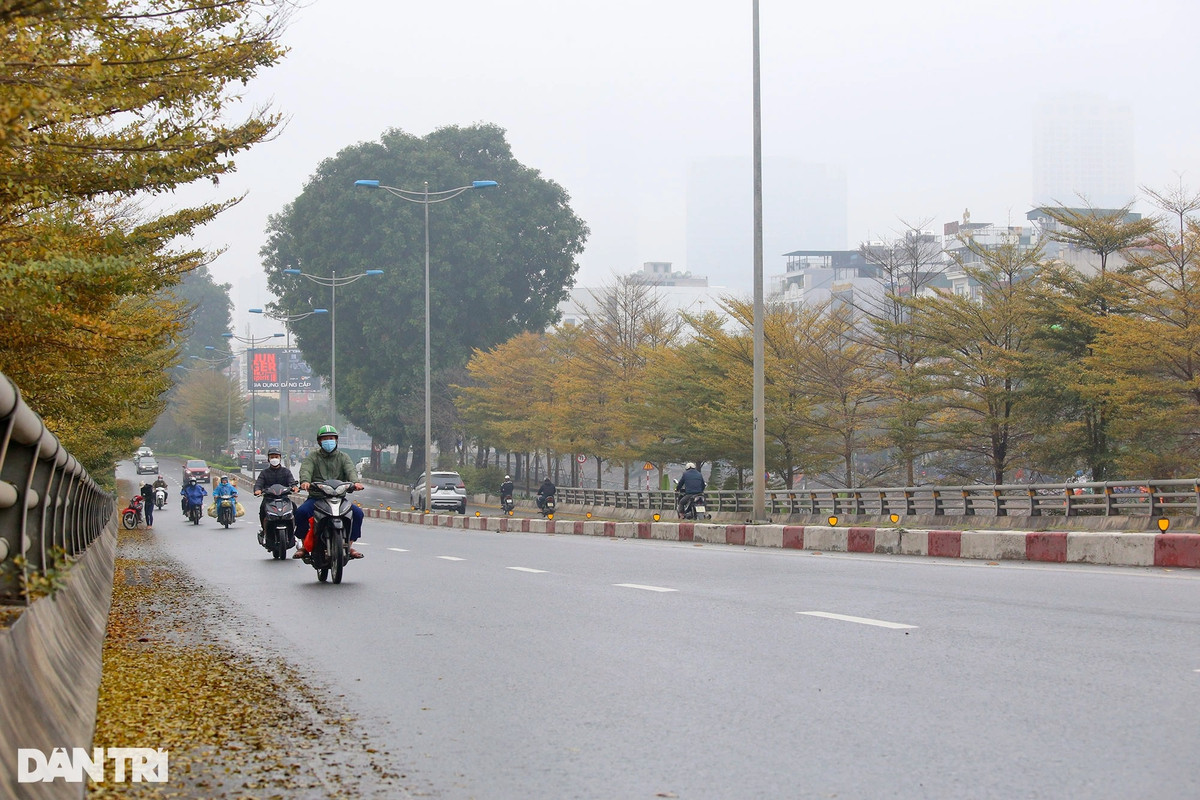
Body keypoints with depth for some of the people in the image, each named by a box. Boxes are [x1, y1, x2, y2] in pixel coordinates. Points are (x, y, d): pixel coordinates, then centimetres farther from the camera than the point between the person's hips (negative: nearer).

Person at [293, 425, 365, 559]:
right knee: (301, 511, -30)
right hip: (316, 497, -1)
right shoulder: (312, 457, 12)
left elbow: (350, 470, -4)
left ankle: (350, 545, -6)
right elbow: (305, 469, -8)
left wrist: (355, 482, -28)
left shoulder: (343, 457, 15)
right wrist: (305, 481, -33)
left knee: (357, 512, -23)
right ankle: (304, 545, -11)